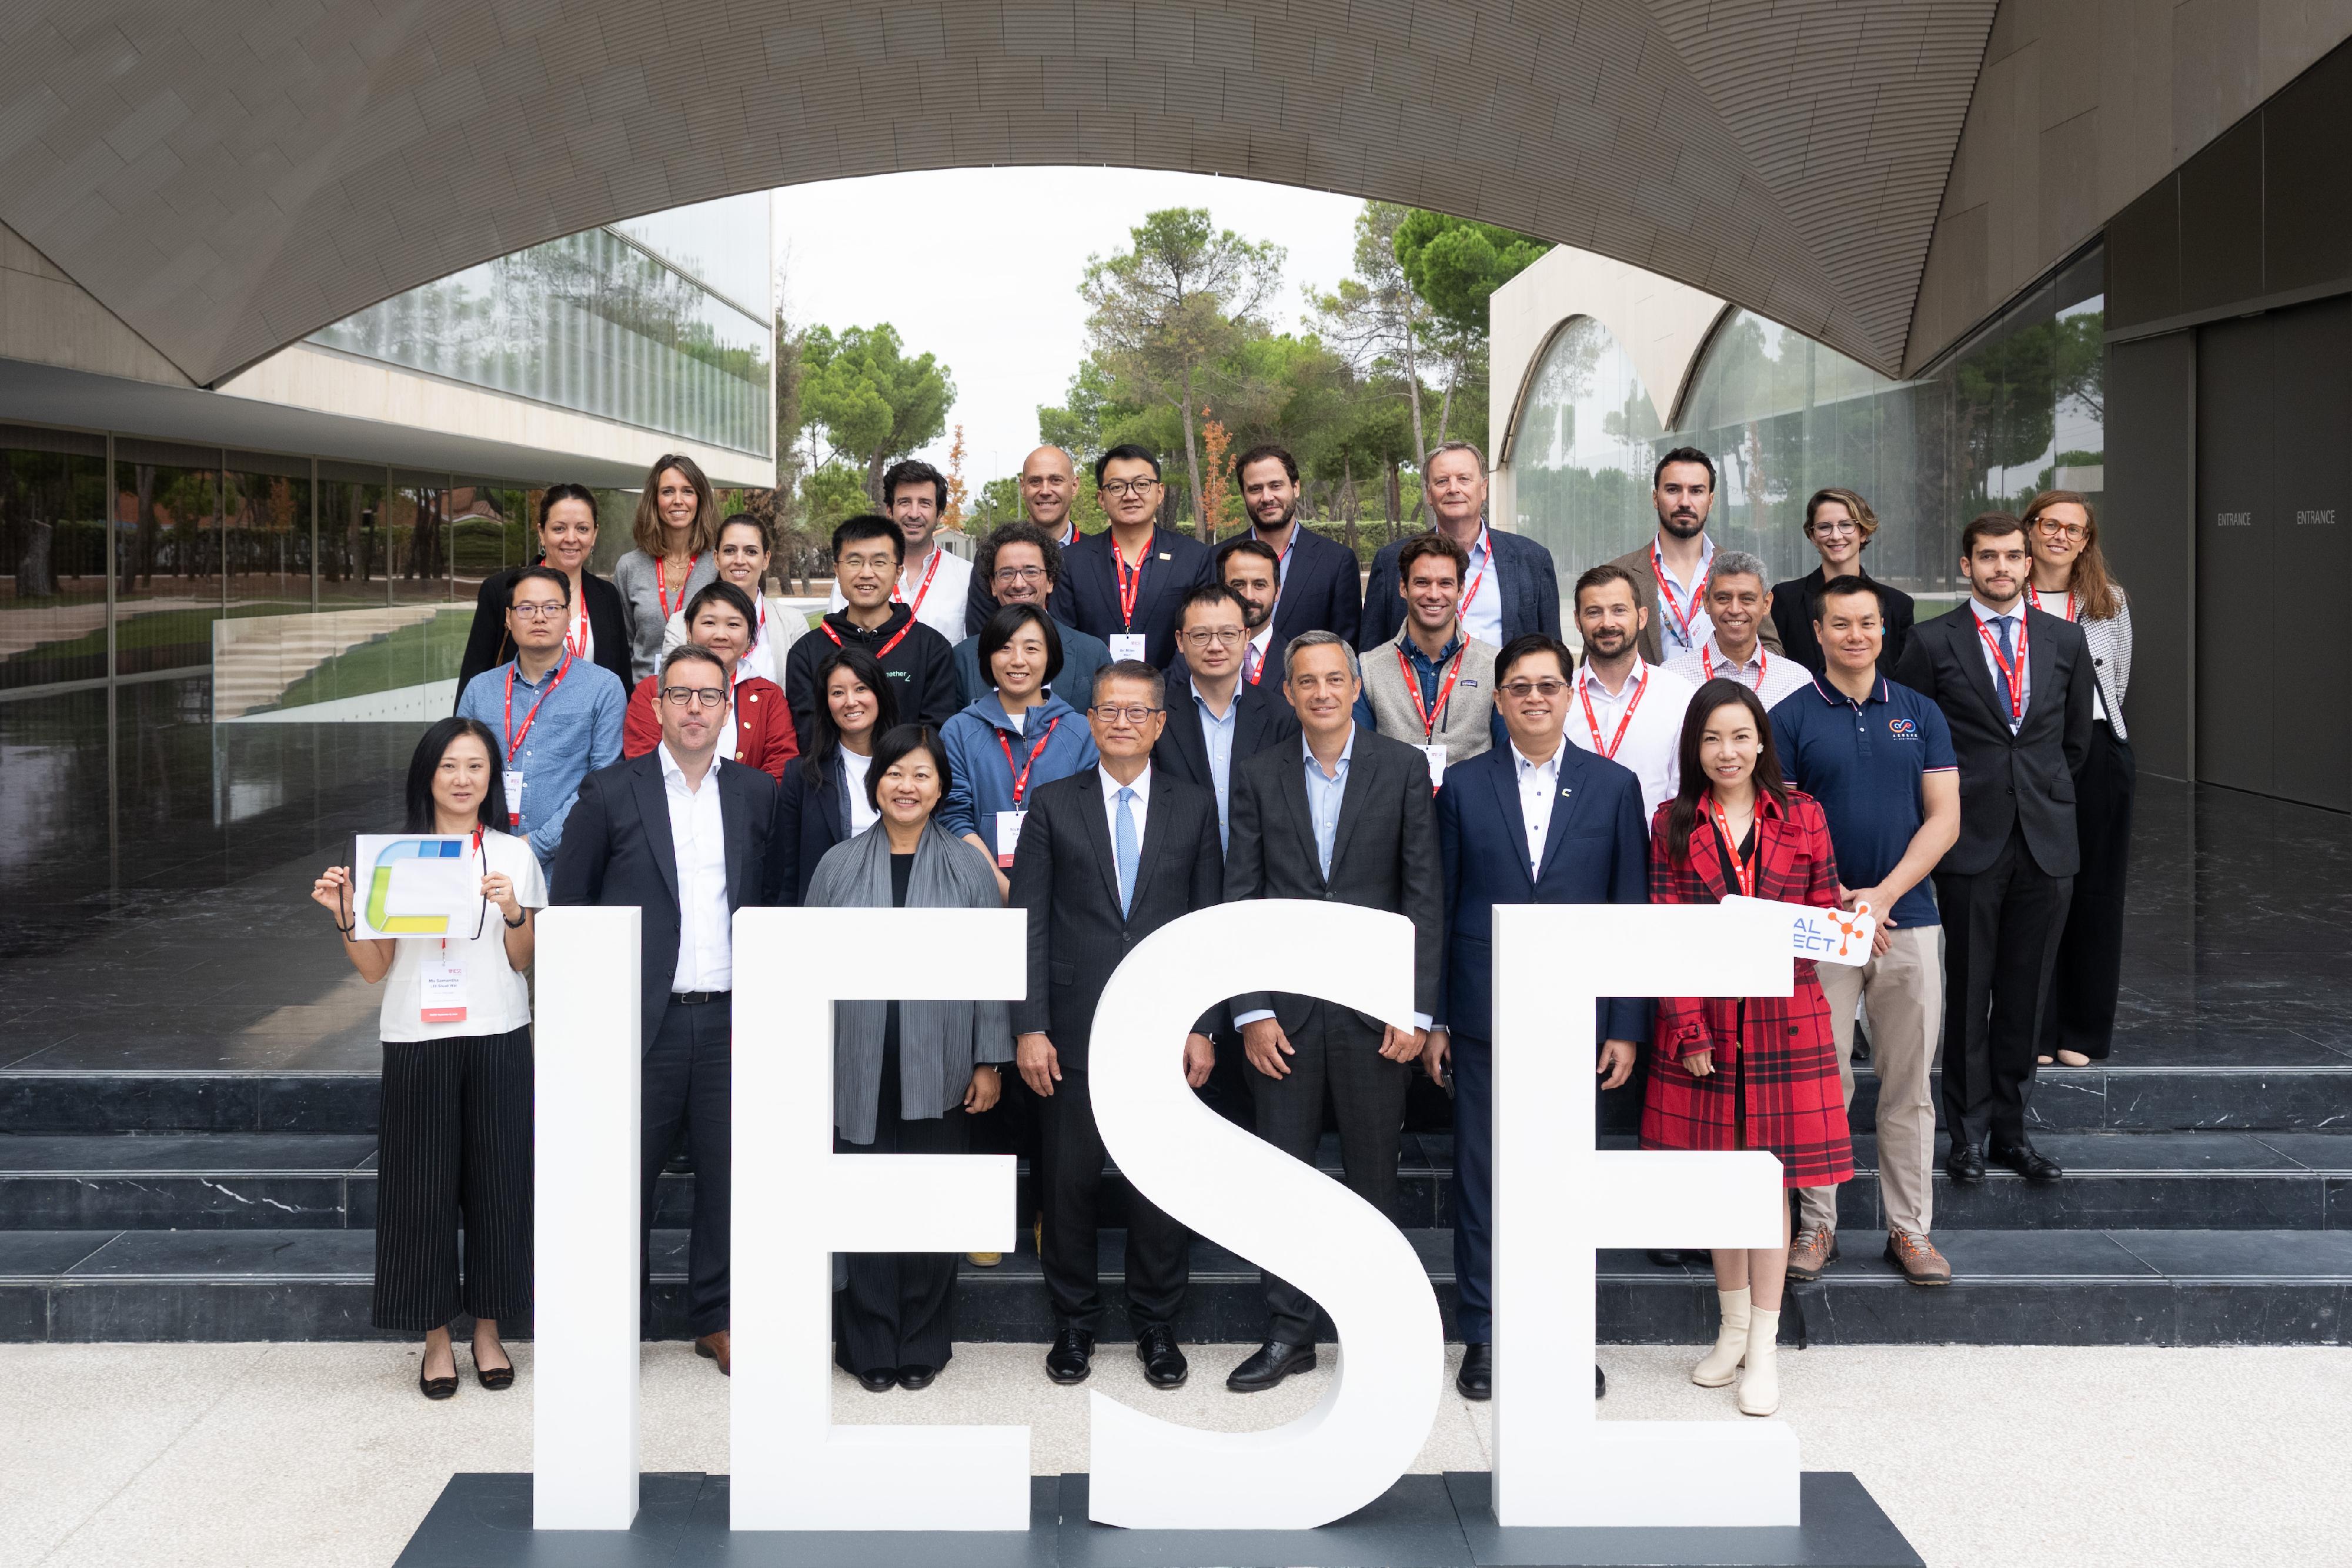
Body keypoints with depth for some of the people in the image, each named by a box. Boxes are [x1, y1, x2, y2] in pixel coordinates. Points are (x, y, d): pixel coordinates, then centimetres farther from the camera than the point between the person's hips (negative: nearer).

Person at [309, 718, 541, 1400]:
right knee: (423, 1185, 1)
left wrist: (514, 912, -14)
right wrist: (344, 914, -10)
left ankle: (488, 1329, 17)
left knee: (495, 1180, 3)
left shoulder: (514, 856, 6)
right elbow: (374, 967, 6)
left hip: (497, 1039, 0)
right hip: (419, 1041, 0)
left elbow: (523, 961, 4)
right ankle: (436, 1337, 14)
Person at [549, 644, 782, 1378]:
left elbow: (777, 904, 13)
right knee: (628, 1174, 4)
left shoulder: (759, 794, 10)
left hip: (731, 1020, 2)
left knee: (728, 1173, 6)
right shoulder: (611, 793, 2)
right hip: (642, 1021, -2)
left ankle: (717, 1318, 20)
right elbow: (566, 906, 3)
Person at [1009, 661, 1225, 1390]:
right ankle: (1074, 1324, 23)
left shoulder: (1195, 808, 7)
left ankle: (1157, 1326, 21)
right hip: (1073, 1030, 0)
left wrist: (1202, 1027, -1)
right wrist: (1029, 1027, -7)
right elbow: (1029, 923, 0)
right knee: (1069, 1184, 6)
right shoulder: (1053, 805, 4)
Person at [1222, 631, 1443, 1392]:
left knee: (1373, 1174, 7)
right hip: (1285, 1008, 1)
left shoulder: (1403, 767, 1)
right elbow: (1240, 898, 4)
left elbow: (1425, 894, -1)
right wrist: (1251, 1011, -4)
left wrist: (1417, 1008, -7)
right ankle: (1289, 1333, 18)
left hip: (1374, 1006, -1)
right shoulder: (1258, 777, 5)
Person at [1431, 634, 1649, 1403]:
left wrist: (1627, 1024, -1)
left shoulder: (1614, 786, 4)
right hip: (1483, 1015, 0)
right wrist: (1431, 1019, 1)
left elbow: (1631, 909, 4)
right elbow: (1440, 906, 5)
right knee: (1480, 1176, 5)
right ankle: (1483, 1336, 17)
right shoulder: (1463, 786, 4)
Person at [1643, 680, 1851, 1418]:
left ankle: (1763, 1349, 10)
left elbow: (1827, 914, 8)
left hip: (1782, 1017, -1)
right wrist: (1688, 1027, -11)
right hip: (1702, 1017, 1)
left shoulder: (1801, 816, 4)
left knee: (1770, 1176, 2)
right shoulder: (1673, 824, 2)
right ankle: (1732, 1328, 25)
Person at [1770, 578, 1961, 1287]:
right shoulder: (1791, 718, 1)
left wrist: (1884, 894, -10)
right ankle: (1816, 1223, 13)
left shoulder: (1921, 714, 8)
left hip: (1908, 919, 2)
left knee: (1909, 1087, 6)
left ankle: (1911, 1228, 15)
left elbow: (1944, 818, 2)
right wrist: (1835, 901, -13)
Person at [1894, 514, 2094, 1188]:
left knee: (2026, 994, 7)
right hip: (1970, 841, -3)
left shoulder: (2065, 639, 9)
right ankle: (1969, 1134, 11)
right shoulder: (1933, 642, -1)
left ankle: (2010, 1128, 18)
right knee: (1968, 992, 1)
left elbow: (2077, 737, 19)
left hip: (2046, 839, 3)